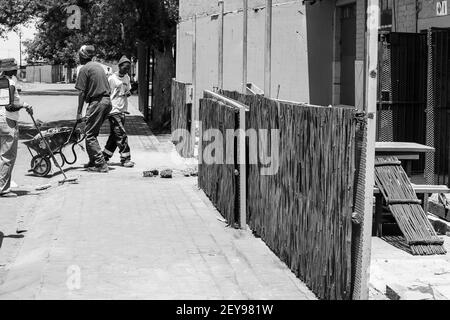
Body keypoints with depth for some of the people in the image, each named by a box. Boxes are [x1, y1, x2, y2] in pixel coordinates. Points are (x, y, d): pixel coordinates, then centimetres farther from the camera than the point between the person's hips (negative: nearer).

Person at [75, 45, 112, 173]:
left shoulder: (84, 69, -7)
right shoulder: (99, 66, 16)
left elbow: (82, 93, -9)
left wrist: (79, 112, -5)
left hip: (96, 102, -8)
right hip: (107, 101, 8)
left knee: (90, 135, -3)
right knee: (93, 134, 18)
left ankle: (101, 165, -9)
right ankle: (93, 161, 23)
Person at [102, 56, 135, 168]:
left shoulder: (127, 78, 11)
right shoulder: (112, 79, -10)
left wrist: (128, 93, -2)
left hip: (122, 110, 7)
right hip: (114, 110, -7)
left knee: (115, 135, 11)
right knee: (121, 135, -9)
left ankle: (105, 156, 21)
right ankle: (125, 159, -6)